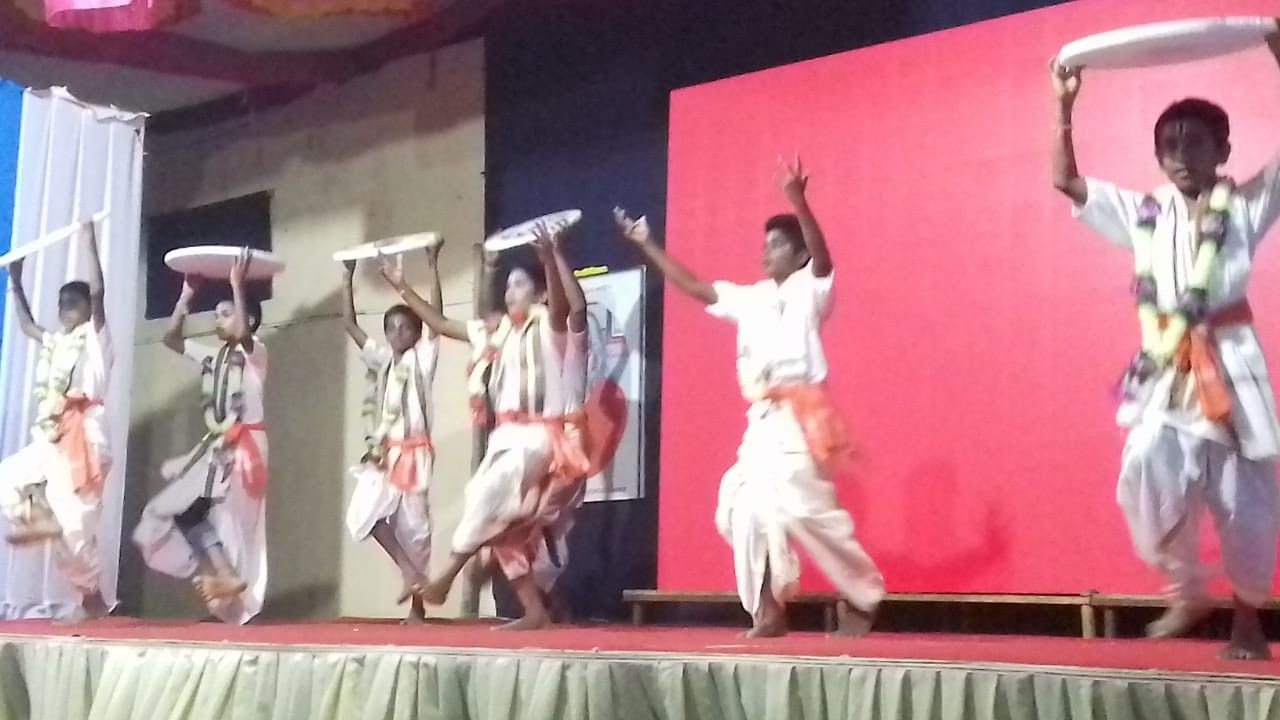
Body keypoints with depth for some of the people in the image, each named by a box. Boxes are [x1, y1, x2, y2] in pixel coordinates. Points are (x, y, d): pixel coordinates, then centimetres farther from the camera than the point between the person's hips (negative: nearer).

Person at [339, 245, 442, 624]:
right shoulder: (380, 359, 14)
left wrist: (433, 265, -15)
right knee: (364, 513, -15)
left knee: (414, 526, 0)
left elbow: (436, 316, -10)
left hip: (413, 454, -4)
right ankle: (409, 571, -1)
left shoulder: (422, 359, 2)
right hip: (381, 454, 4)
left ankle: (417, 606, 8)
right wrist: (347, 278, 2)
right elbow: (349, 324, 9)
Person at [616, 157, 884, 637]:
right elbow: (694, 288, 22)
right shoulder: (751, 298, 18)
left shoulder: (808, 290, 0)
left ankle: (863, 596, 2)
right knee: (744, 508, 0)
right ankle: (768, 610, 8)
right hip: (762, 421, 8)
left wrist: (798, 202, -36)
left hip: (800, 418, -8)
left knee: (804, 507, -15)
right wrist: (647, 246, 21)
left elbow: (823, 258, -21)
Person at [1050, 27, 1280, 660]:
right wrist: (1064, 109, 1)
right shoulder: (1142, 213, 12)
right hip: (1163, 372, 2)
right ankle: (1186, 591, 11)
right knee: (1147, 484, -13)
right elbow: (1065, 181, 11)